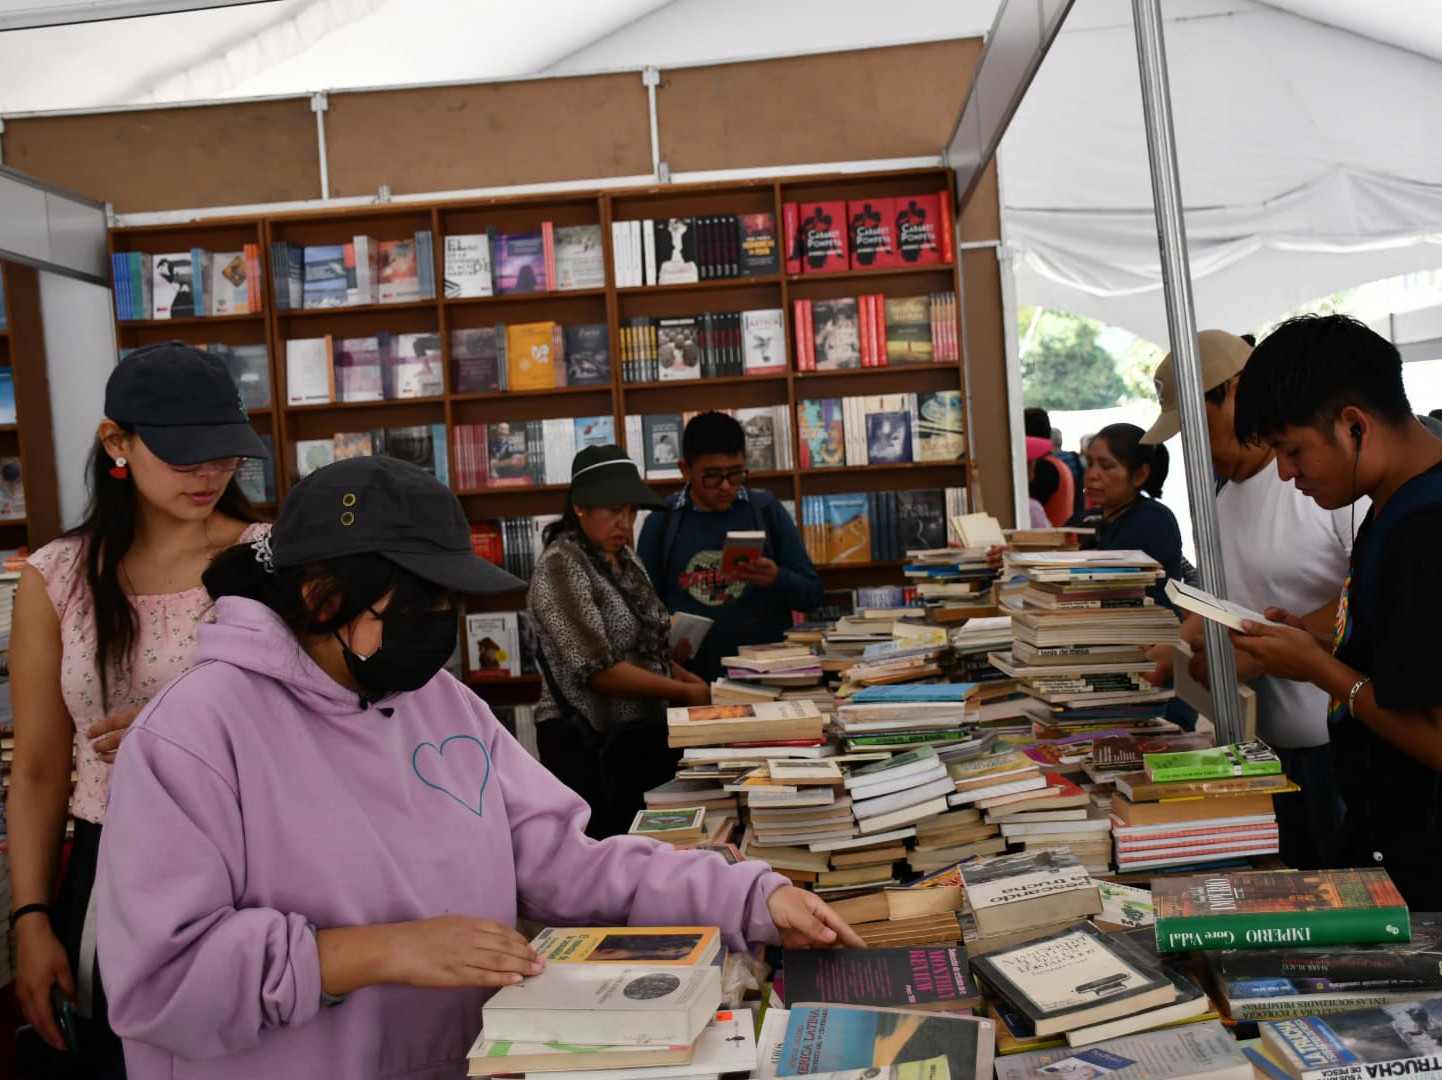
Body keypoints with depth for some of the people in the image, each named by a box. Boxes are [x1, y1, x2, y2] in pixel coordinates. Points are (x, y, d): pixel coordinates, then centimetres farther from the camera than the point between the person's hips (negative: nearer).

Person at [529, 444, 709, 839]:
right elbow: (598, 670, -23)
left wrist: (688, 677, 0)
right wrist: (684, 693, -17)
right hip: (589, 742, -8)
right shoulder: (561, 566, -16)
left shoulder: (624, 558, 9)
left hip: (643, 733, 8)